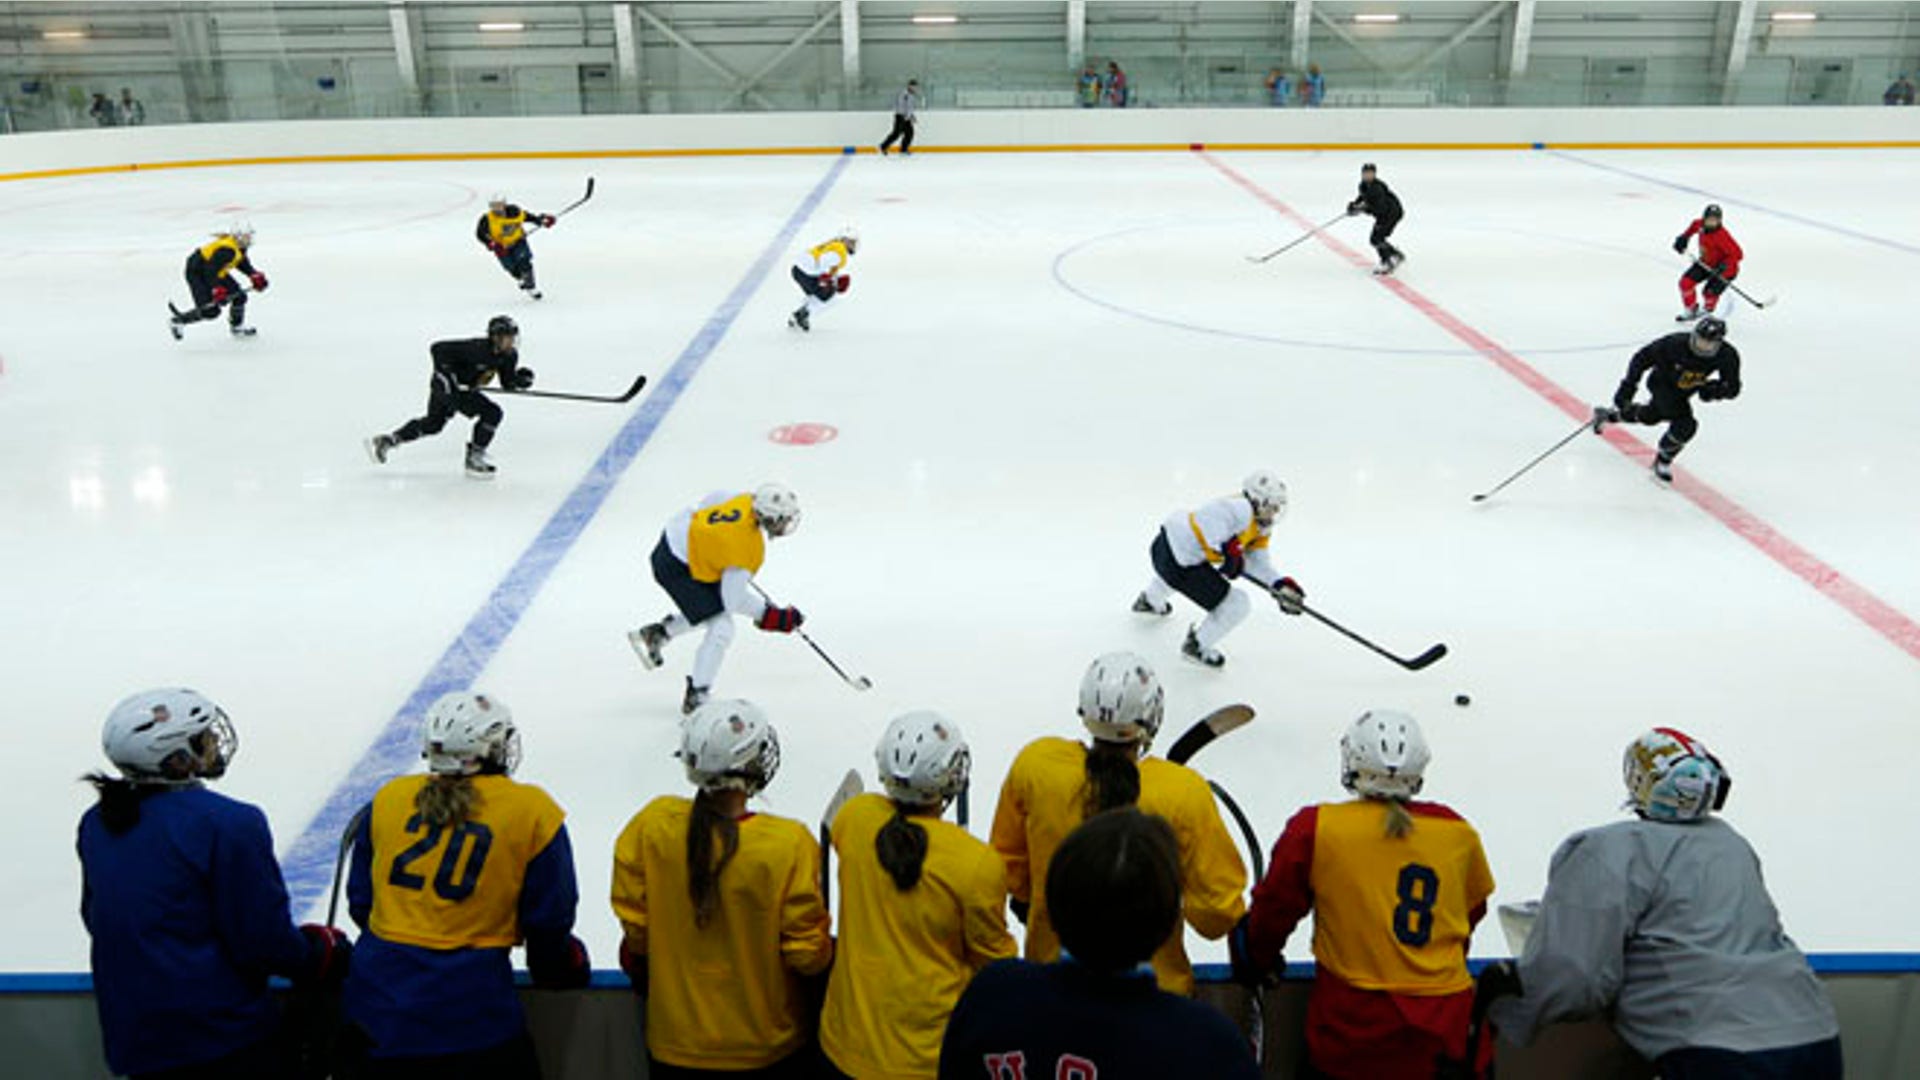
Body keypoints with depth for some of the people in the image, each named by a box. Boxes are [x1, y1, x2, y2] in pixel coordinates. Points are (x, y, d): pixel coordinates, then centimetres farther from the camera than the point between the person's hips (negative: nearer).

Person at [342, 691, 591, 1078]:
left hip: (376, 1002, 4)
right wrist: (555, 966, 18)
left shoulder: (386, 799, 4)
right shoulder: (532, 812, -6)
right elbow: (549, 920, -2)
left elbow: (361, 902, 11)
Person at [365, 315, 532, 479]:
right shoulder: (477, 349, -30)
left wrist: (520, 379, -22)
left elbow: (507, 382, -2)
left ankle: (386, 441, 37)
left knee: (433, 424, 25)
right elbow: (438, 348, -27)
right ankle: (474, 459, -6)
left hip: (466, 387, 9)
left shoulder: (509, 355, -7)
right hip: (449, 386, -9)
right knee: (493, 413, -17)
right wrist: (445, 372, -30)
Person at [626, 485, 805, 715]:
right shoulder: (751, 549, -29)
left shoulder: (748, 500, -8)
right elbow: (733, 598, -24)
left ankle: (656, 633, 30)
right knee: (721, 628, -8)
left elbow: (712, 500, 11)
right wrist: (774, 617, -18)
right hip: (675, 567, -9)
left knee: (714, 607, 24)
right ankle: (696, 698, 1)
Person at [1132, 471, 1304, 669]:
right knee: (1236, 606, -1)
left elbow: (1258, 564, 6)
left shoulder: (1260, 530, 11)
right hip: (1179, 564, -10)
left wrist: (1281, 585, -8)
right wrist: (1229, 549, -34)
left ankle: (1149, 601, 78)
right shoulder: (1242, 508, -21)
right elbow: (1210, 518, -37)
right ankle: (1196, 646, 21)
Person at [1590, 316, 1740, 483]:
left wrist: (1715, 389, -41)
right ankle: (1662, 462, 4)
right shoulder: (1675, 343, -35)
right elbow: (1642, 358, -23)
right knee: (1685, 425, -22)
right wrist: (1628, 385, -25)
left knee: (1650, 416, 25)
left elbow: (1733, 388, -20)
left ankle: (1608, 414, 53)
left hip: (1683, 392, 5)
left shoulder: (1727, 355, -26)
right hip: (1662, 382, -5)